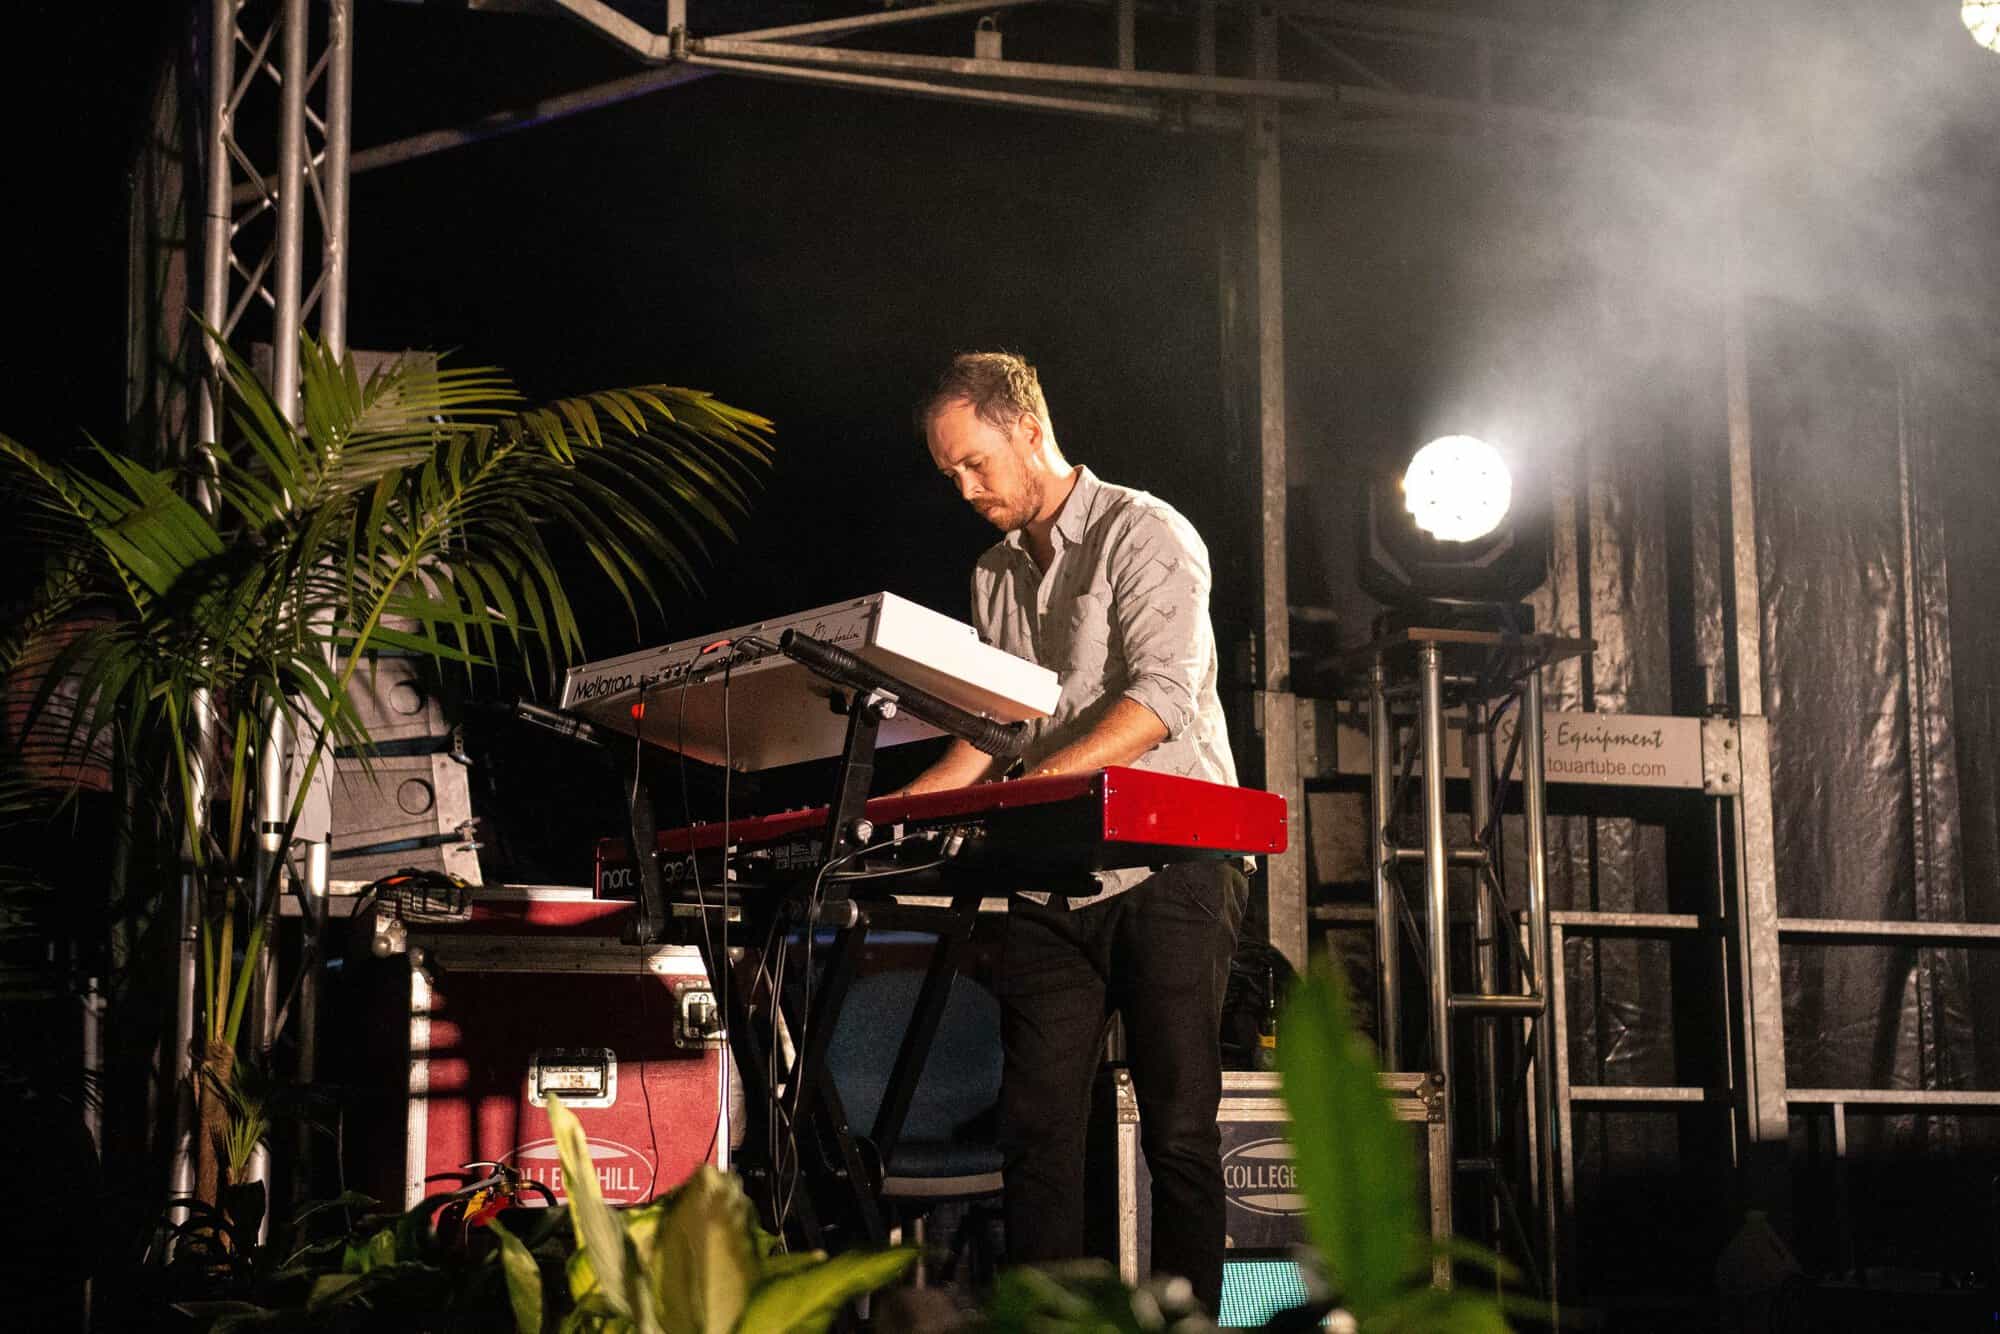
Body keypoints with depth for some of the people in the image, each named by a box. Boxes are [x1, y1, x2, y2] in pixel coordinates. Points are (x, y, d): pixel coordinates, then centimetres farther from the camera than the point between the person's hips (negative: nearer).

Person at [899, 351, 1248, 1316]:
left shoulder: (1145, 535, -6)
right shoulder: (995, 576, 18)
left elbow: (1162, 697, -19)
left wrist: (1033, 782, -29)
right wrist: (905, 803, 4)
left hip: (1166, 867, -6)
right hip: (1050, 884, 6)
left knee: (1179, 1129, -4)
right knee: (1038, 1128, 1)